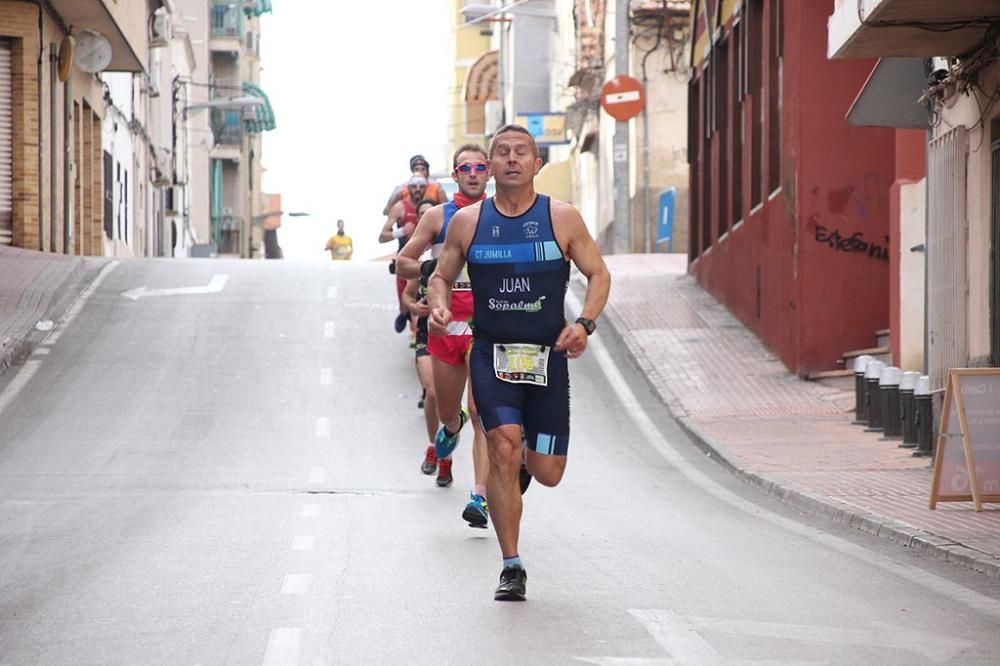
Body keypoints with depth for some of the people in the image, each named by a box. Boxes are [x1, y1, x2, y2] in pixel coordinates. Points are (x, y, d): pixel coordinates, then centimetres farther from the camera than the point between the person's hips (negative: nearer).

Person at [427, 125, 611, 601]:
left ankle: (526, 461, 44)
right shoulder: (467, 222, 3)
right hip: (491, 354, -1)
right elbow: (442, 275, 14)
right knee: (503, 448, -20)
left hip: (547, 356, 1)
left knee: (548, 473, 3)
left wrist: (584, 323, -10)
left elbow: (598, 275, 7)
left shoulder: (562, 218, 0)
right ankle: (511, 568, -10)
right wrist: (439, 307, -8)